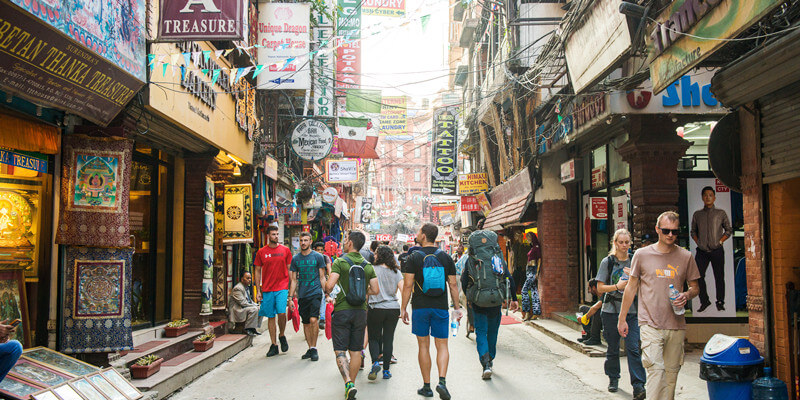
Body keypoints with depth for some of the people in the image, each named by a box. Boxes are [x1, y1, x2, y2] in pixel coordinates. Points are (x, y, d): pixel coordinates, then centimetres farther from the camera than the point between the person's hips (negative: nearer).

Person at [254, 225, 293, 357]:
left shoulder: (285, 250, 4)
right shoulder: (261, 252, 5)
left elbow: (289, 270, 7)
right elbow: (258, 271, 9)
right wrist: (258, 291, 5)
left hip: (282, 288, -1)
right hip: (267, 289, 2)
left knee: (281, 312, -16)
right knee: (270, 317, 5)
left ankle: (282, 336, 12)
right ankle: (274, 345, 15)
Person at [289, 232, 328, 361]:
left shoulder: (318, 257, 1)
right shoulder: (295, 259, 9)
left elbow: (322, 278, 4)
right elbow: (294, 280, 12)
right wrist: (290, 298, 6)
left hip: (315, 293, -4)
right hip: (302, 295, 4)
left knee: (313, 319, -17)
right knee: (306, 323, 8)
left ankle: (314, 348, -4)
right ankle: (310, 348, 20)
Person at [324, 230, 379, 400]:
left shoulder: (340, 262, -9)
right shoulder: (368, 266, 6)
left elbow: (329, 285, -18)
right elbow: (375, 290, 4)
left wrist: (327, 292, 4)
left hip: (342, 311, -4)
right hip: (361, 311, 4)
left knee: (340, 350, -1)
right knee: (356, 351, 12)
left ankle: (348, 383, -18)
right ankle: (351, 384, 18)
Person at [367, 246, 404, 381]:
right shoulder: (396, 271, 5)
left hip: (376, 308, -2)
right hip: (393, 308, 3)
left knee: (374, 338, 11)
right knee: (388, 339, 10)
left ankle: (375, 362, -10)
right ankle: (386, 370, 11)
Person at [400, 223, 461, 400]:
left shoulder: (414, 257, -3)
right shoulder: (445, 257, 4)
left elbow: (408, 285, -7)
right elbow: (453, 285, 5)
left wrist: (403, 308, 0)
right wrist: (457, 308, 12)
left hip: (420, 307, -1)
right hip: (441, 307, 2)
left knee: (424, 346, 7)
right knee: (442, 345, 7)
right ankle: (442, 380, -11)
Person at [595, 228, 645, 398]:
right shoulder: (607, 262, 2)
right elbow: (600, 288, -1)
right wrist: (617, 286, -17)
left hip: (631, 310, 0)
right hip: (611, 310, 0)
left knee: (633, 348, -8)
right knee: (613, 348, 9)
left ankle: (638, 385, -6)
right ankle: (613, 379, 26)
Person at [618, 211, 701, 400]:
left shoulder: (686, 257, 7)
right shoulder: (642, 254, 2)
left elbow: (694, 287, 17)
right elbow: (631, 287, 8)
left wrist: (687, 295, -8)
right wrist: (622, 318, 8)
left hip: (676, 325, 3)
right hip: (650, 325, -3)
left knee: (671, 371, 9)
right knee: (655, 368, -14)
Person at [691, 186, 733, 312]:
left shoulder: (721, 213, 5)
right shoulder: (697, 214, 10)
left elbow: (729, 230, 9)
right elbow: (693, 231, 18)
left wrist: (720, 241, -2)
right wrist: (697, 242, 4)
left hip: (717, 251, -1)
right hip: (702, 251, 1)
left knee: (719, 277, 3)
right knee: (698, 276, -4)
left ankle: (720, 302, 16)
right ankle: (704, 301, 10)